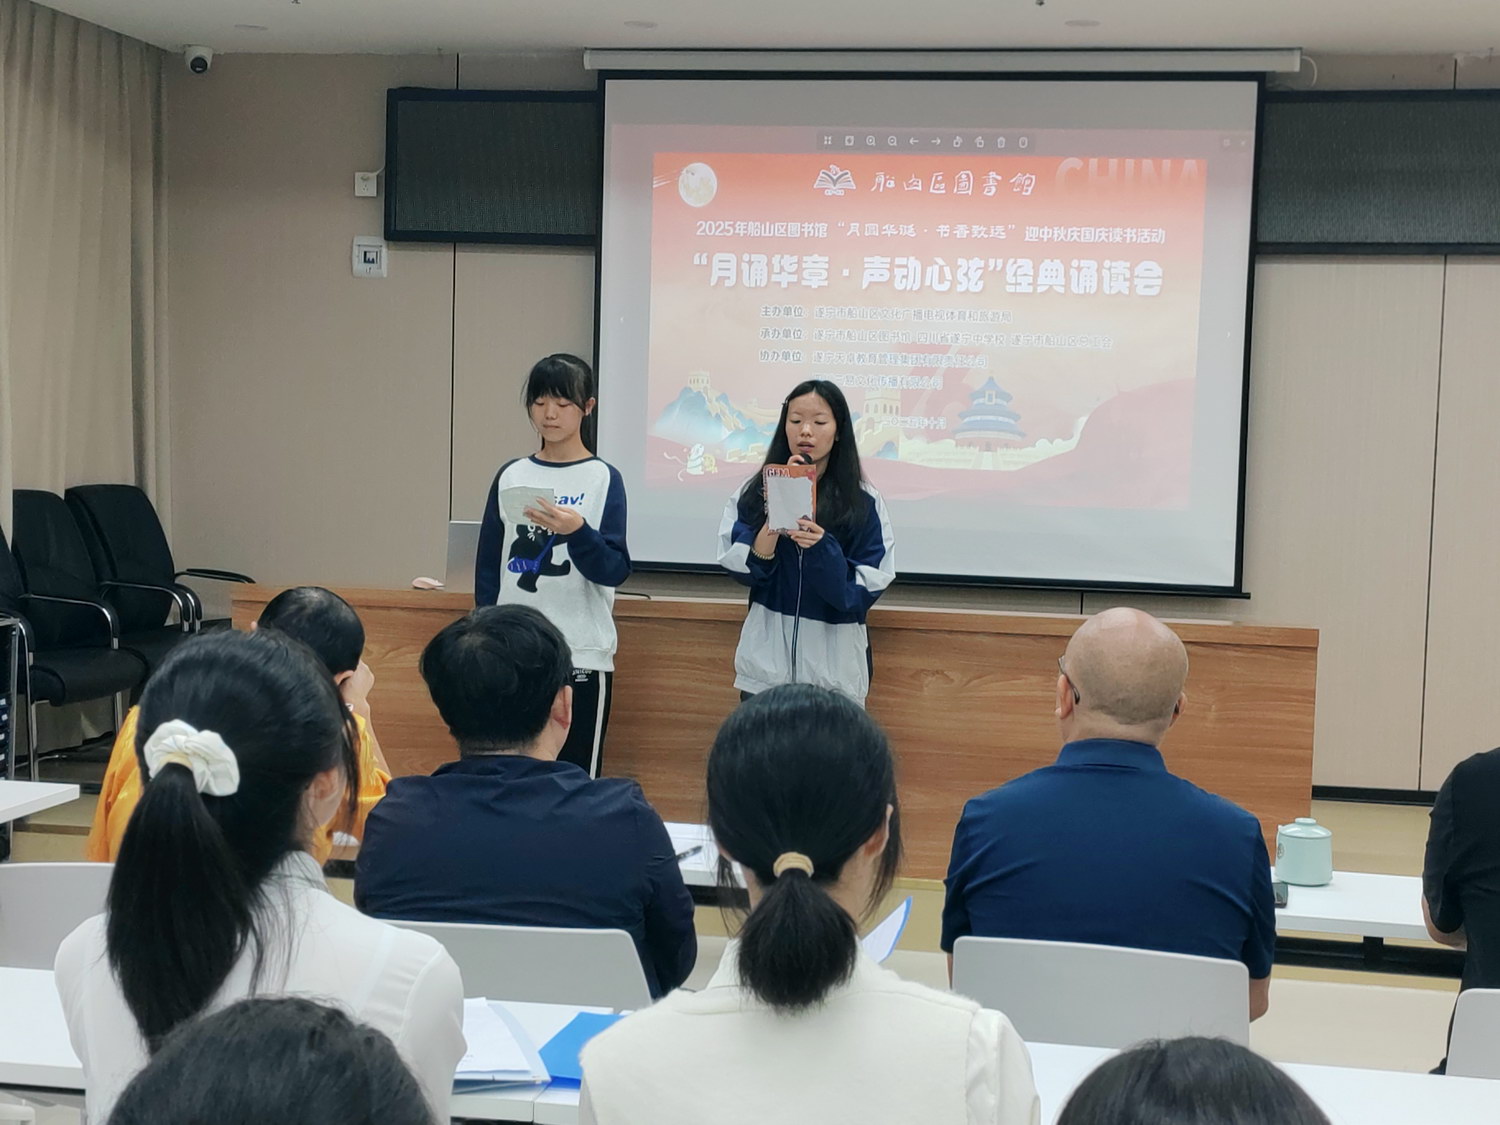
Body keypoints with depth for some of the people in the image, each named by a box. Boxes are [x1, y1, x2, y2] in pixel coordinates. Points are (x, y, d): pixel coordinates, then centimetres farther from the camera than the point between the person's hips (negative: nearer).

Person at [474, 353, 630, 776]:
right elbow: (488, 566, 10)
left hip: (582, 656, -3)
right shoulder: (510, 476, 8)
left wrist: (577, 531, -27)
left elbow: (614, 571, -9)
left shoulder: (604, 479, -2)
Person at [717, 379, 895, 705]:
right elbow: (742, 569, -7)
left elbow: (866, 589, -7)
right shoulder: (755, 492, 3)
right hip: (766, 663, 1)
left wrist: (822, 549, -23)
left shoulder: (864, 503, -2)